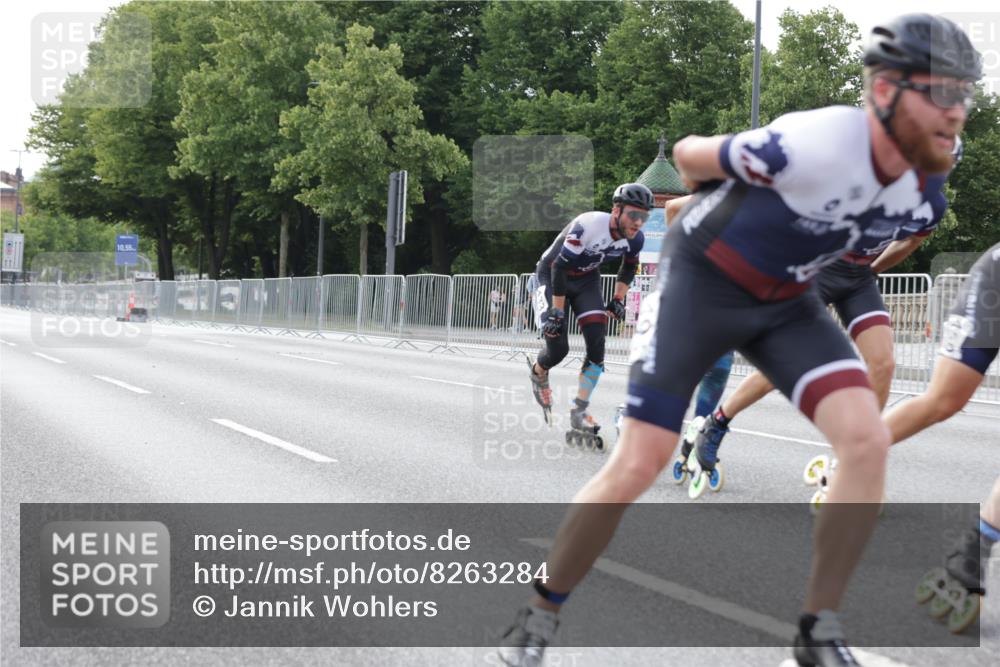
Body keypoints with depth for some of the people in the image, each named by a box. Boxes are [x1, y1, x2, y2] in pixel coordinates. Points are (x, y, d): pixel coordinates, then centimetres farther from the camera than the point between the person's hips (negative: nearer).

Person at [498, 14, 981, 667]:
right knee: (635, 470, -9)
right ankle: (540, 613, 13)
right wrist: (723, 204, 6)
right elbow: (689, 154, -14)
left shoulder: (925, 173, -10)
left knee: (869, 442, -14)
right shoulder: (817, 146, -31)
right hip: (700, 284, -6)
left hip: (786, 302, 6)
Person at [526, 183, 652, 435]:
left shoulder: (635, 238, -17)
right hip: (552, 275, -5)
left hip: (586, 279, 5)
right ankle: (538, 372, 26)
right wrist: (557, 312, -28)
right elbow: (560, 268, -32)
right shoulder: (588, 226, -37)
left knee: (597, 345, -12)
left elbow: (629, 267, 8)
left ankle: (579, 412, -3)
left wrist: (618, 299, 7)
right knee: (558, 349, -12)